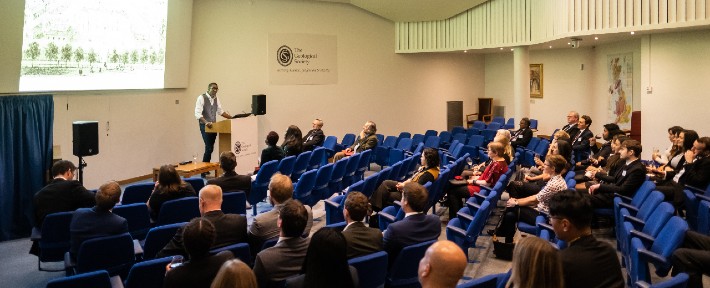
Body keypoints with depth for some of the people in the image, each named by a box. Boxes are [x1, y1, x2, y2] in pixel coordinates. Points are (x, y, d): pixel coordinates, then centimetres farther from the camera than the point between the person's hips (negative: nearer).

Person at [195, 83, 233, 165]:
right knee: (209, 148, -12)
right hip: (205, 126, -6)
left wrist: (232, 118, 8)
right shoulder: (201, 98, -11)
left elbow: (221, 111, 18)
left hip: (213, 126, 7)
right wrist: (206, 122, -32)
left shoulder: (216, 99, 9)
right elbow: (197, 114, -18)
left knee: (211, 148, 8)